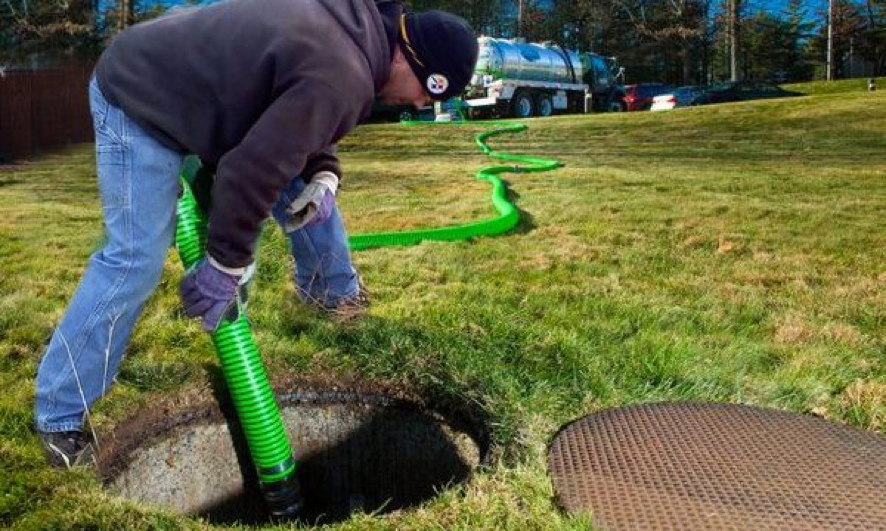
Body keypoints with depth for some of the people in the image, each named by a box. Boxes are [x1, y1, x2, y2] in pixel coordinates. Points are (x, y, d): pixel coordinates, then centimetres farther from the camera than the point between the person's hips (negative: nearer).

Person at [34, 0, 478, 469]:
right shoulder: (340, 78, -33)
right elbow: (253, 171, -32)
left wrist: (324, 175, -3)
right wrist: (226, 264, -20)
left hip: (198, 89, 10)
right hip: (138, 100, -9)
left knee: (304, 184, 13)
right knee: (136, 259, -15)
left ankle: (335, 293, 36)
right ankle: (59, 415, 0)